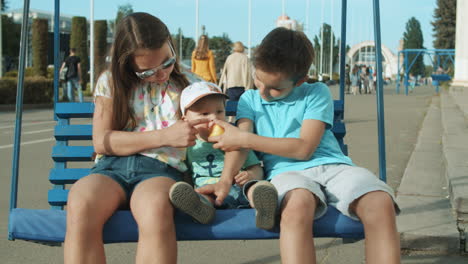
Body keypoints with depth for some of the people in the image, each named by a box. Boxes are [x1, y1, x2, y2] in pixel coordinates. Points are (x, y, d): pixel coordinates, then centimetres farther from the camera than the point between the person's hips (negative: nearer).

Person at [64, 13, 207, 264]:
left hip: (160, 167, 0)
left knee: (155, 209, -40)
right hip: (111, 166, 1)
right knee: (80, 206, -36)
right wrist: (165, 136, -6)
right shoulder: (110, 82, 12)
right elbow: (101, 141, 3)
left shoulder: (182, 87, 15)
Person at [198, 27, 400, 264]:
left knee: (381, 203, -33)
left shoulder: (317, 93, 10)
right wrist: (225, 180, -20)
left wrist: (245, 139, -2)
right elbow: (240, 141, 2)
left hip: (332, 166, 1)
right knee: (297, 206, -40)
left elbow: (304, 148, -2)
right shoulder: (250, 99, 19)